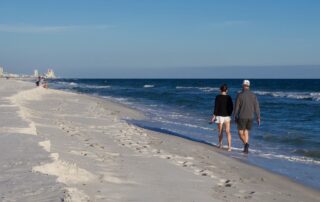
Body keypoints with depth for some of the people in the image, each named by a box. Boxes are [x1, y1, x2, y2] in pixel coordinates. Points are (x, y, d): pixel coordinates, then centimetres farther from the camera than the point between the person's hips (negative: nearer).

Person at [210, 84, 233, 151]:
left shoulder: (218, 97, -10)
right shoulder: (229, 97, 1)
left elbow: (216, 107, -14)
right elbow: (231, 107, 6)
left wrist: (214, 116, -9)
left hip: (220, 116, -2)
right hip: (227, 116, 2)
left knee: (220, 131, 16)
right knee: (228, 132, -3)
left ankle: (220, 144, 34)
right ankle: (229, 147, -16)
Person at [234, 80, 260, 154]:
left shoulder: (240, 95, -8)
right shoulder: (253, 95, 2)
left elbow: (236, 107, -6)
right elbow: (257, 107, 0)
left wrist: (235, 117, 5)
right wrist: (258, 118, 5)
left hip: (242, 117, -4)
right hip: (250, 117, 4)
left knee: (240, 133, 8)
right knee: (246, 132, 18)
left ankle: (246, 144, -19)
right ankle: (246, 149, 11)